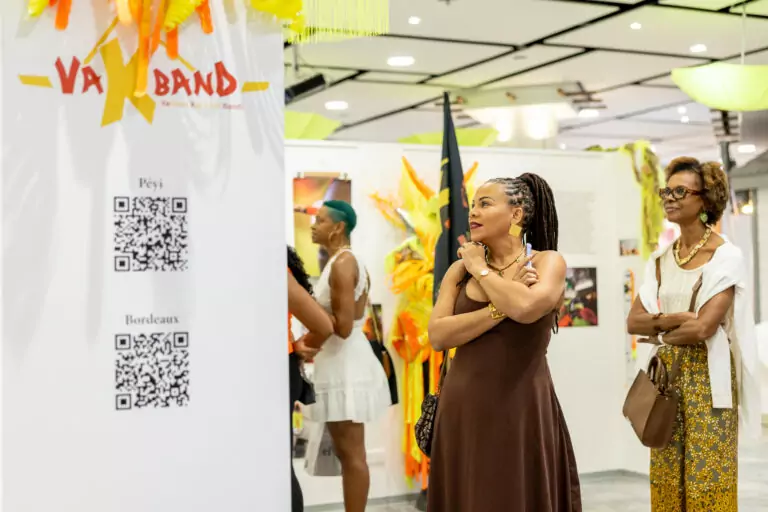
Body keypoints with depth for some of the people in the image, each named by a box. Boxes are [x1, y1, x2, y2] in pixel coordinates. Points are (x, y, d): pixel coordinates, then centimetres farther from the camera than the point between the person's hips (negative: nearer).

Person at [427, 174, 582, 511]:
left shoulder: (547, 262, -2)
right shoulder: (460, 269, 7)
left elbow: (526, 307, -23)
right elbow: (437, 335, -6)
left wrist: (481, 269, -7)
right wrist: (501, 307, -13)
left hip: (522, 409, -3)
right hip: (464, 408, 3)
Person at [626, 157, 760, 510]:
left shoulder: (726, 257, -10)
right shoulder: (661, 259, 8)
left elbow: (702, 328, -19)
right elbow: (633, 322, 2)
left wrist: (658, 332, -5)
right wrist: (670, 319, -14)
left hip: (707, 378, -6)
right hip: (666, 375, 6)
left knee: (707, 479, 0)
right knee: (667, 480, 10)